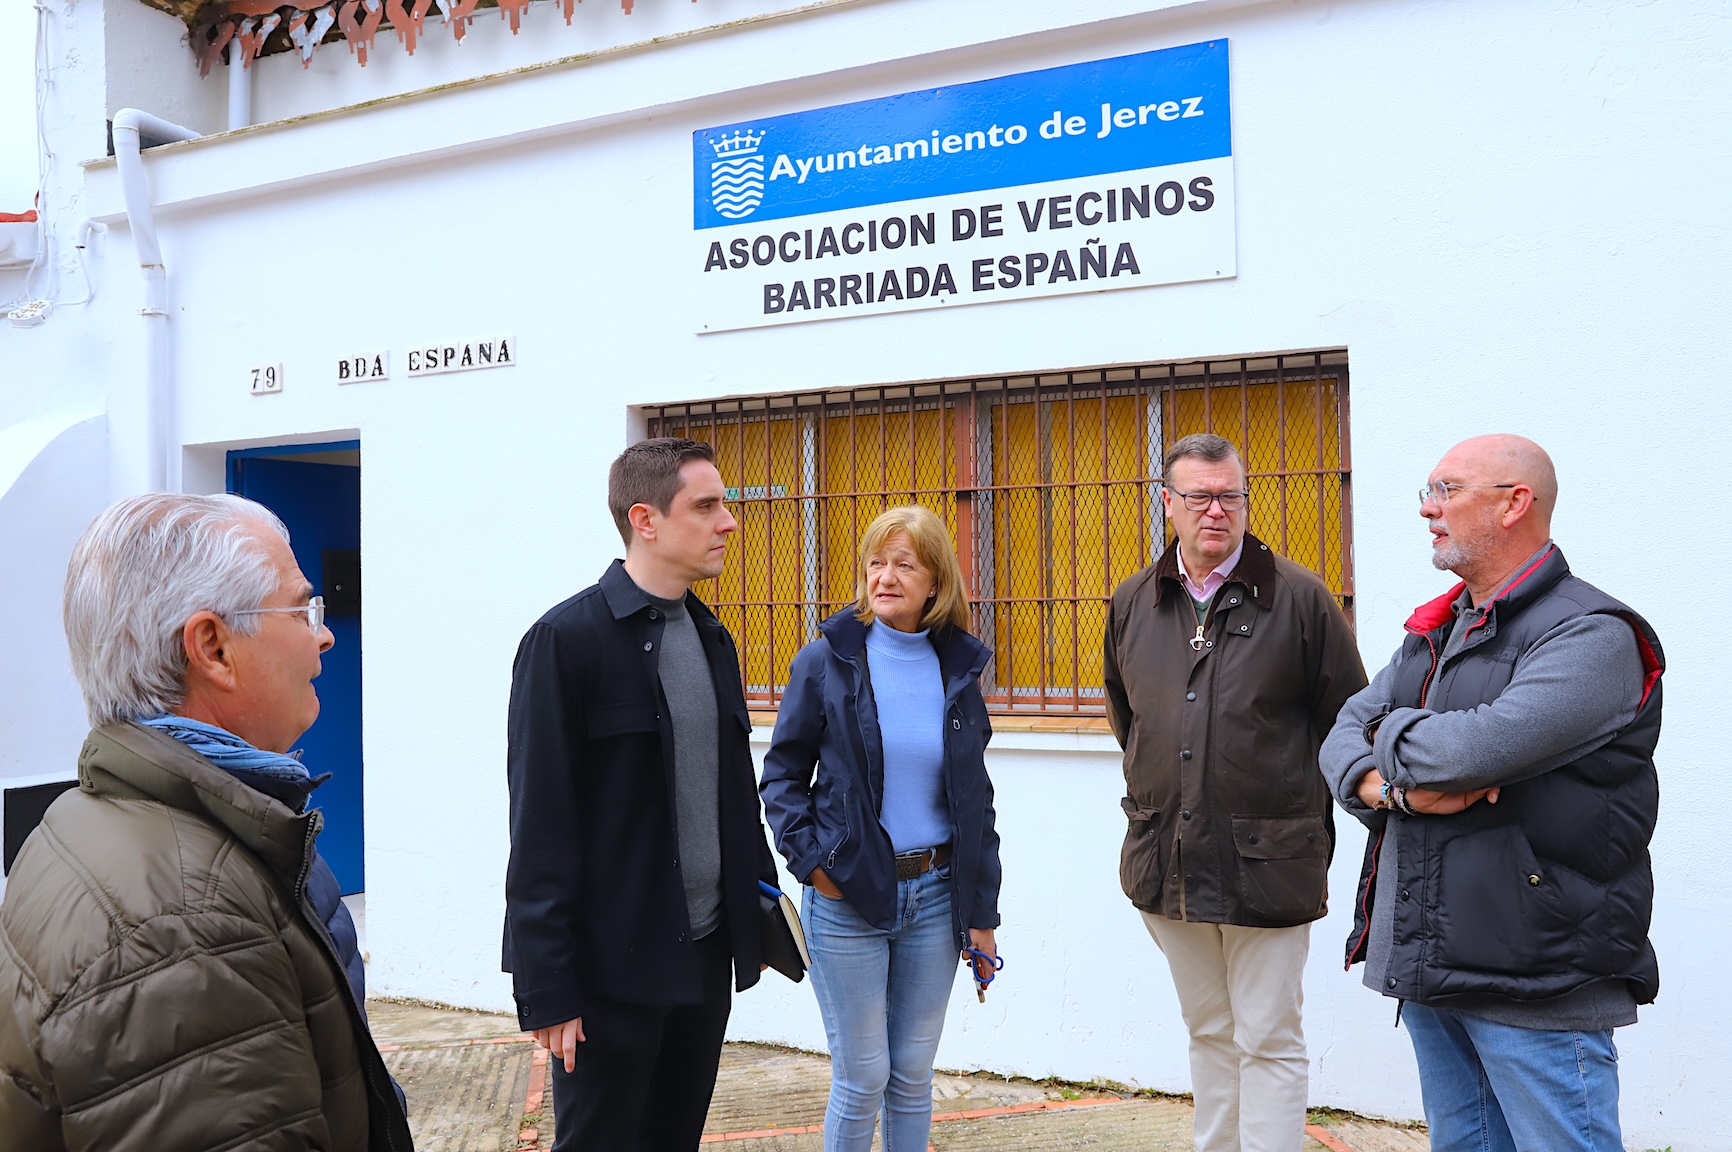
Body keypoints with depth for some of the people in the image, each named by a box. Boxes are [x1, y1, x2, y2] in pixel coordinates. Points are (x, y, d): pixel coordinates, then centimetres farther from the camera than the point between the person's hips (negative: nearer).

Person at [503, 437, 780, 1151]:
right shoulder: (567, 638, -13)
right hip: (615, 966, -7)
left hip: (708, 952, 7)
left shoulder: (712, 636, 10)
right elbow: (539, 825, -15)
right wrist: (546, 990, -16)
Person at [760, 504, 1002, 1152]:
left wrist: (982, 912, 7)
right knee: (862, 1079, 4)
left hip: (935, 894, 3)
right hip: (848, 897, -3)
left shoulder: (957, 668, 4)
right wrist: (811, 860, -12)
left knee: (914, 1075, 12)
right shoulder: (827, 660, -5)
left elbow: (975, 799, 9)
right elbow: (782, 774, 0)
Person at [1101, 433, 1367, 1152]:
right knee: (1208, 1033, 18)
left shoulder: (1299, 597, -5)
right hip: (1166, 864, 5)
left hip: (1266, 862, -4)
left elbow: (1350, 720, 1)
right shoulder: (1132, 604, 7)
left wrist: (1304, 817, 2)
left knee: (1269, 1044, 3)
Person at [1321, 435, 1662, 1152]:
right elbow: (1344, 738, 8)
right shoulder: (1434, 632, 14)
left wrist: (1394, 732, -7)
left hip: (1538, 986, -7)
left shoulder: (1593, 635, -13)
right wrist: (1395, 789, -15)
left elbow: (1484, 746, -28)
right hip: (1426, 964, 8)